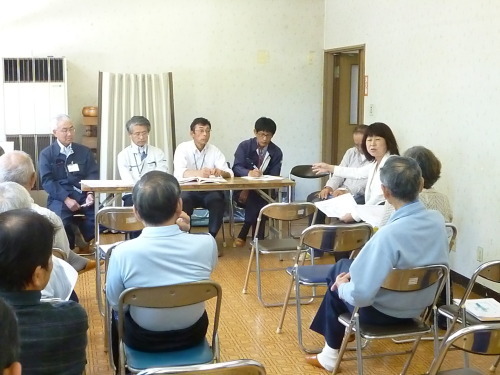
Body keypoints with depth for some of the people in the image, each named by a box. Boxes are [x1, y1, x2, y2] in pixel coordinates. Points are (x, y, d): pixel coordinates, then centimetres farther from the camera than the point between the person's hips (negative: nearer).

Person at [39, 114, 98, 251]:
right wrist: (66, 199, -17)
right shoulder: (46, 154, 7)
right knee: (60, 222, -33)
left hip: (83, 196, 2)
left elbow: (93, 175, 9)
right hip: (60, 198, -2)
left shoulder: (85, 151, 15)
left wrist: (90, 194, -12)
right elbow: (47, 181, -3)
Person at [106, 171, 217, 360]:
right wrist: (185, 232, 0)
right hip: (193, 334, 1)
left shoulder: (123, 252, -28)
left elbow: (114, 303, -11)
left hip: (143, 340, -1)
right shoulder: (207, 243, -24)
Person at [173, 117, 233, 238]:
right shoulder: (182, 148, -6)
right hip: (188, 190, -2)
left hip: (209, 191, 2)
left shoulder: (215, 151, 3)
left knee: (218, 200, -28)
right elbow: (178, 172, -23)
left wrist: (220, 172, -33)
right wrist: (198, 173, -44)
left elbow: (229, 173, -7)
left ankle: (211, 237, -12)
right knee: (183, 200, -33)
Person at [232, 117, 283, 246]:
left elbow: (274, 177, -7)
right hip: (242, 189, -1)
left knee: (258, 201, -33)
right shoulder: (244, 146, -4)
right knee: (255, 201, -33)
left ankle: (243, 235, -19)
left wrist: (250, 189, -23)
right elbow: (237, 168, -17)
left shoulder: (276, 152, -1)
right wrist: (249, 173, -42)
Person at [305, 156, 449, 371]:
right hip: (419, 305, 7)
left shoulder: (389, 234, -35)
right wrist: (358, 270, 6)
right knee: (342, 266, 24)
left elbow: (360, 296, -33)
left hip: (382, 311, -6)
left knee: (338, 284, 25)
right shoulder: (437, 220, -12)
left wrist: (343, 287, -10)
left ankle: (330, 357, 39)